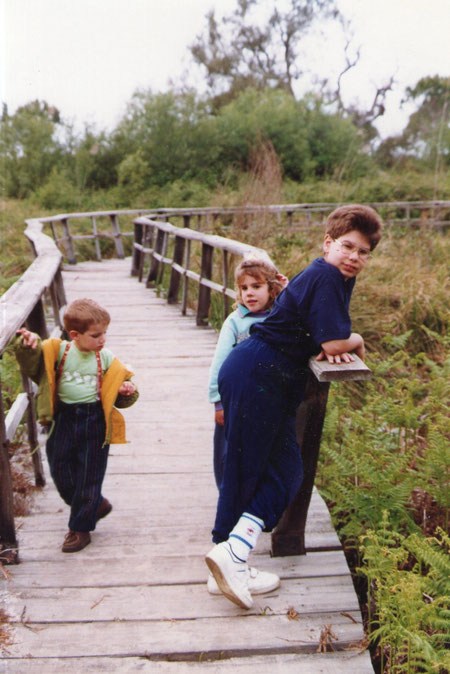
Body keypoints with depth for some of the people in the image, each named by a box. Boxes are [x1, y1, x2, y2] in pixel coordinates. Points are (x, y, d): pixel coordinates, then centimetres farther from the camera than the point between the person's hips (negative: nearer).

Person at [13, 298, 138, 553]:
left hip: (94, 420, -2)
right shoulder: (59, 351, -4)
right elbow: (31, 365, -10)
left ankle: (81, 528, 20)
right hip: (64, 419, 2)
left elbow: (116, 392, 4)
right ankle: (97, 505, 35)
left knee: (89, 476, 4)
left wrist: (127, 391, -17)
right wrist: (29, 345, -28)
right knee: (60, 471, 12)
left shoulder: (106, 358, -4)